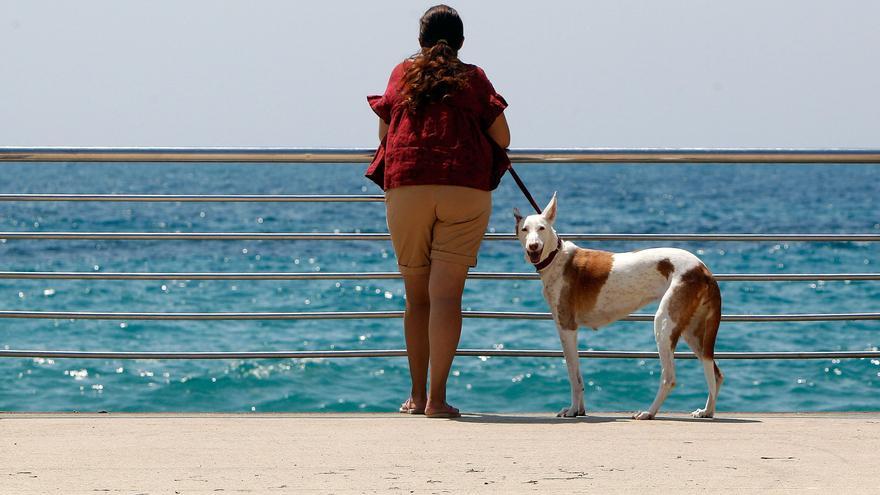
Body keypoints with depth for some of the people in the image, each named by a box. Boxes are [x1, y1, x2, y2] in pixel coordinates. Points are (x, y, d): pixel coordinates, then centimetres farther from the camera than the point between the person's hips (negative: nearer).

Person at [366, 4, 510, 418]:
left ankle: (417, 395, 17)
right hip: (465, 188, -2)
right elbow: (502, 139, 9)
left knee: (417, 296, 11)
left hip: (406, 186, 2)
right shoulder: (473, 78, 9)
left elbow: (384, 133, 19)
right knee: (446, 294, -6)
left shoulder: (402, 74, 14)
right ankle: (437, 398, -13)